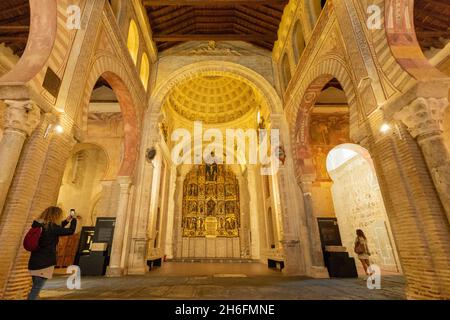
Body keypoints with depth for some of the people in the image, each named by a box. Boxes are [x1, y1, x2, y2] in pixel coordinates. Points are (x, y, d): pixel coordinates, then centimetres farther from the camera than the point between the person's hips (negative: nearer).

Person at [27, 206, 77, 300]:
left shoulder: (38, 225, 6)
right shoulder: (51, 227, -19)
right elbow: (71, 231, -14)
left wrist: (66, 221, 21)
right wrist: (74, 219, 1)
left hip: (35, 261, 9)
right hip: (44, 263, -9)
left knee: (35, 289, 20)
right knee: (35, 291, -1)